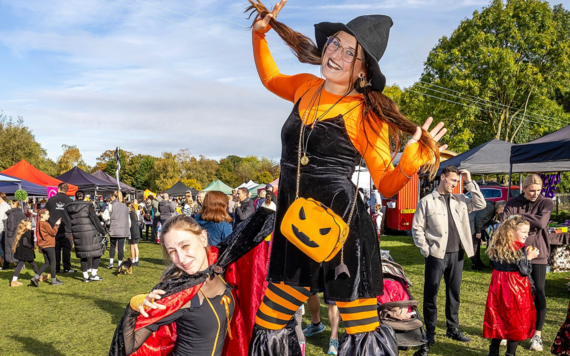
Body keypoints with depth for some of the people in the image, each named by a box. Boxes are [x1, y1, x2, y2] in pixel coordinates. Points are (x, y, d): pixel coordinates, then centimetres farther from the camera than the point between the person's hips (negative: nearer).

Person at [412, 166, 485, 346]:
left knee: (454, 293, 13)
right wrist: (426, 250, -9)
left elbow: (480, 204, 4)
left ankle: (453, 329, 26)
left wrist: (469, 183, 1)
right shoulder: (427, 201, -4)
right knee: (431, 294, 3)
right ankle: (430, 332, 13)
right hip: (436, 255, -4)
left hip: (456, 254, 5)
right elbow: (417, 228, -3)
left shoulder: (460, 200, 10)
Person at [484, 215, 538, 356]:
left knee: (498, 318, 14)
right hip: (515, 289, -6)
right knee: (516, 320, 8)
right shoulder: (520, 249, -16)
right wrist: (529, 257, -2)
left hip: (498, 287, 6)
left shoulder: (497, 247, 2)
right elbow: (524, 271, -17)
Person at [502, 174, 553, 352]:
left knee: (538, 293, -1)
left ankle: (537, 334, 10)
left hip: (537, 253, -1)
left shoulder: (546, 203, -1)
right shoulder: (512, 203, 2)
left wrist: (518, 217, -11)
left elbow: (541, 222, -18)